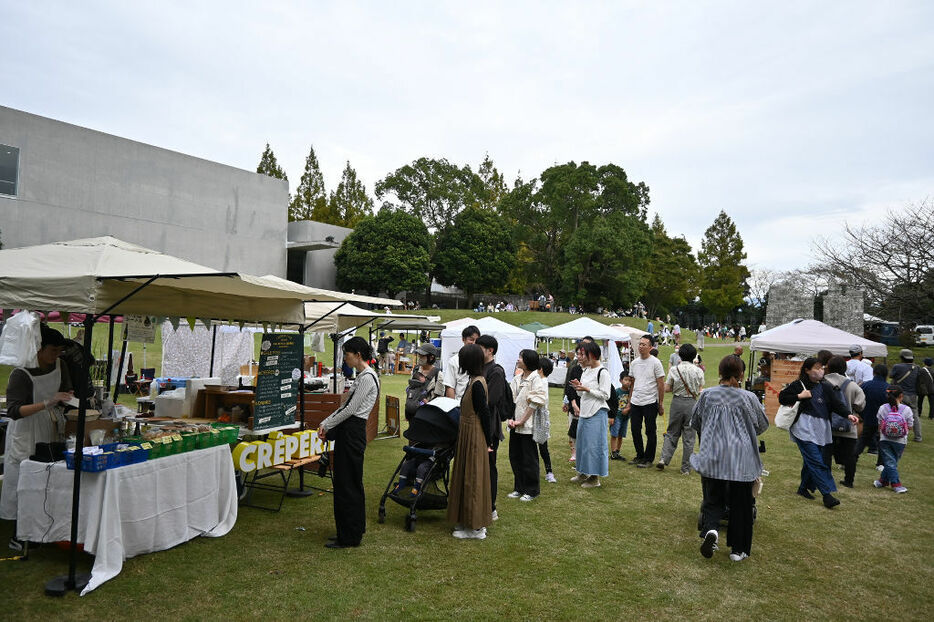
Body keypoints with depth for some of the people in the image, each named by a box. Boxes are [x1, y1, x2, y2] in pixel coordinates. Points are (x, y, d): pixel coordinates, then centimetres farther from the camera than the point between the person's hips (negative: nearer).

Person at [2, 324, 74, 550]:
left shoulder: (59, 365, -2)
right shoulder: (21, 374, -20)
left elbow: (67, 392, 12)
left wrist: (68, 397, -11)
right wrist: (47, 403, -35)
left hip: (50, 429, 6)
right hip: (26, 432, -5)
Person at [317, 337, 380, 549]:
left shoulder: (368, 377, -17)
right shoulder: (361, 376, 14)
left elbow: (350, 409, -19)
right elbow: (345, 406, 17)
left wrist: (328, 426, -9)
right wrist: (326, 423, 9)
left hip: (353, 433, -10)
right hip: (348, 431, 10)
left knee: (346, 483, -3)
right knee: (350, 482, 15)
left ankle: (349, 537, 7)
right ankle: (354, 530, 25)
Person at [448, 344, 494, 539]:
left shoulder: (477, 384, -21)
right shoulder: (475, 380, 8)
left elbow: (484, 413, -20)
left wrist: (488, 442, -15)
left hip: (474, 436, -10)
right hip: (468, 434, 10)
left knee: (473, 479, 0)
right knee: (467, 477, 17)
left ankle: (476, 528, 11)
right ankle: (470, 521, 29)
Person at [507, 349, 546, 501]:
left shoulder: (536, 379, -11)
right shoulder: (516, 378, 9)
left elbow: (534, 404, -14)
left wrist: (522, 421, -14)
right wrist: (510, 419, -4)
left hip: (528, 426, -7)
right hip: (515, 425, 7)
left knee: (529, 459, 2)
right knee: (515, 457, 12)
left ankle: (531, 491, 15)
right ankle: (519, 488, 26)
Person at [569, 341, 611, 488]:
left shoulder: (602, 372, -12)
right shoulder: (586, 370, 13)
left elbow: (605, 395, -16)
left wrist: (586, 389, -18)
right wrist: (578, 387, -1)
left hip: (597, 413, -9)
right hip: (585, 412, 9)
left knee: (594, 444, -4)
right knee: (582, 442, 15)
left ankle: (595, 478, 7)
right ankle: (583, 474, 28)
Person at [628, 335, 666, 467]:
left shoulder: (655, 363, -7)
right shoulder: (634, 363, 9)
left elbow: (661, 384, -6)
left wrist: (661, 404, -8)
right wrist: (629, 401, 15)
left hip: (650, 403, -5)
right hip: (635, 402, 6)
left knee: (650, 432, 3)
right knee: (635, 430, 9)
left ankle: (648, 458, 14)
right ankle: (640, 455, 25)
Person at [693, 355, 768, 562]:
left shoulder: (707, 395, -5)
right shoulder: (748, 398, -9)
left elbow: (695, 423, 8)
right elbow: (763, 426, 6)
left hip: (712, 458, 1)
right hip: (741, 460, -1)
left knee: (712, 500, 13)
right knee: (740, 504, 13)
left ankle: (710, 529, -13)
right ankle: (738, 549, 20)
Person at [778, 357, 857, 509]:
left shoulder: (825, 387, 10)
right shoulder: (798, 385, -3)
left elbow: (837, 403, 1)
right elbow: (782, 397, -1)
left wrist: (848, 414, -16)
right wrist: (799, 396, -12)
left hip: (821, 430, 5)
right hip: (804, 429, -5)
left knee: (810, 460, 11)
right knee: (816, 462, -10)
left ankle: (804, 487, 29)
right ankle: (827, 495, -12)